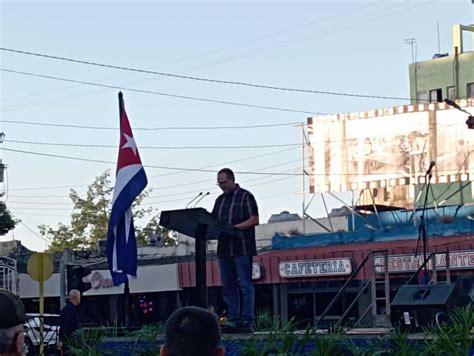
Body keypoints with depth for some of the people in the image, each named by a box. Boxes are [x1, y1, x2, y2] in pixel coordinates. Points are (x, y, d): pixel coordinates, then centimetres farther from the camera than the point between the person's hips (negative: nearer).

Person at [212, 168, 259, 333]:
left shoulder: (245, 196, -1)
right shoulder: (220, 200, 20)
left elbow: (254, 220, -8)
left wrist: (234, 227, -17)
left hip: (242, 249, -7)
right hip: (224, 249, 7)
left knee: (245, 285, -7)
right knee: (228, 287, 6)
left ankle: (247, 321, -8)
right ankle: (233, 321, 10)